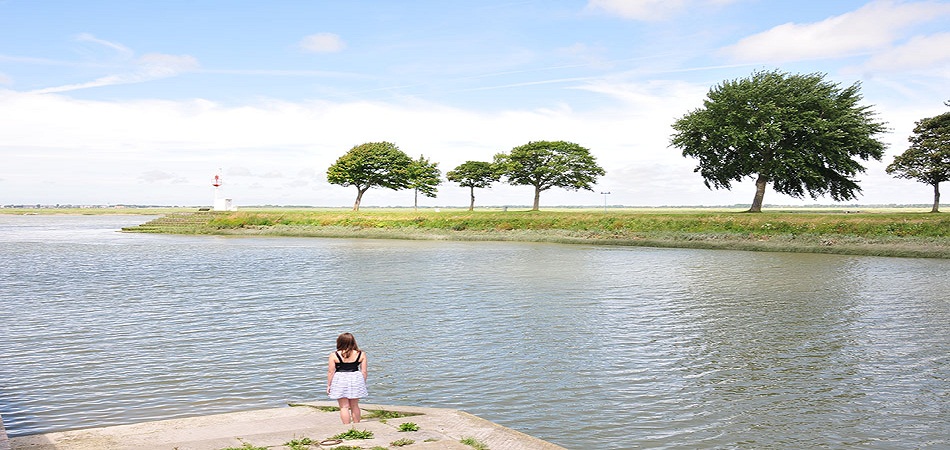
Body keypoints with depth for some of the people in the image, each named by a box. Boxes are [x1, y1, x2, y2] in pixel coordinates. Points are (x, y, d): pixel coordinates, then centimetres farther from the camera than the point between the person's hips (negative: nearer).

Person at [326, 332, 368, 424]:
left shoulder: (334, 355, -8)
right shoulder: (361, 354, -3)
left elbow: (330, 372, -5)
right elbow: (364, 371, 1)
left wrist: (328, 385, 4)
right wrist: (363, 384, 12)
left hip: (340, 381, -2)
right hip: (356, 380, 2)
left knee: (344, 407, 6)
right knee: (355, 406, 16)